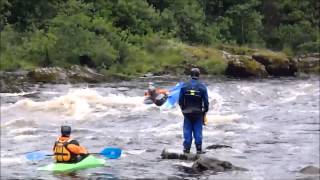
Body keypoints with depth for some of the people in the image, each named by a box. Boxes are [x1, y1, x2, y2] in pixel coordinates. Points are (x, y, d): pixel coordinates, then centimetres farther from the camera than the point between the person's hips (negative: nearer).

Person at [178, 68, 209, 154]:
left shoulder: (184, 86, -3)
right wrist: (205, 111, 10)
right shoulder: (202, 86, -6)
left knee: (187, 131, 6)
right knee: (198, 131, 5)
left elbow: (180, 100, 1)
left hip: (187, 112, 1)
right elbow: (206, 101, -4)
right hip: (198, 113, -1)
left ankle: (187, 148, 5)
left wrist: (183, 109, 16)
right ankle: (199, 149, 6)